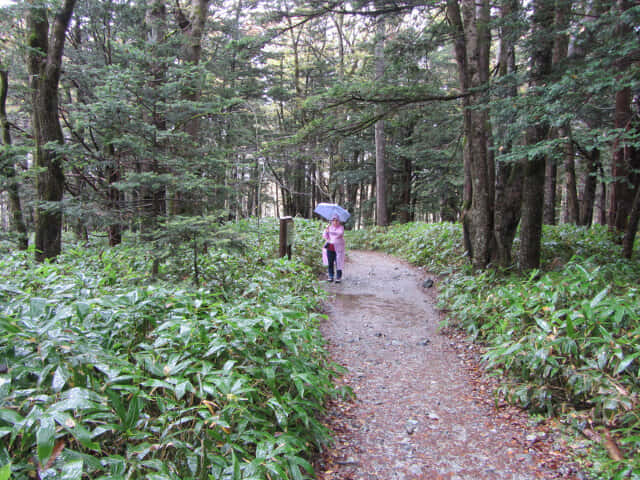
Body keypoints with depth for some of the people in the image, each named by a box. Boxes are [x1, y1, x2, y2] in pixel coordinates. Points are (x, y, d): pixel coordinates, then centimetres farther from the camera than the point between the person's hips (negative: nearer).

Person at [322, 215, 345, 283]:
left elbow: (340, 234, -22)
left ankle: (338, 277, 3)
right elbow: (325, 236, 4)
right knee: (330, 263, 5)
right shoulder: (329, 227, 10)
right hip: (330, 248, 3)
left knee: (338, 263, -4)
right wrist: (326, 230, -16)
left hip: (338, 248, -3)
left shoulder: (341, 227, -1)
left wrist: (330, 231, -34)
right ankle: (330, 276, 15)